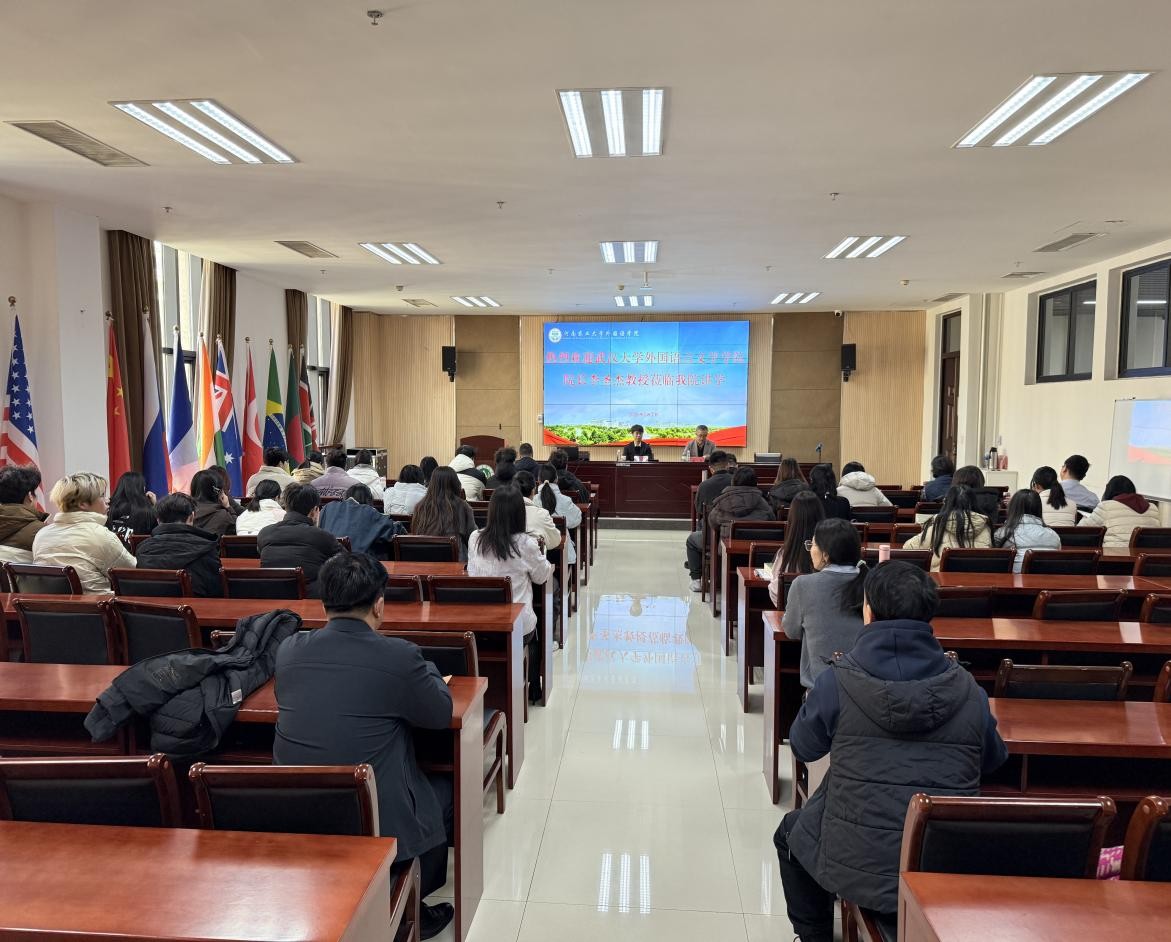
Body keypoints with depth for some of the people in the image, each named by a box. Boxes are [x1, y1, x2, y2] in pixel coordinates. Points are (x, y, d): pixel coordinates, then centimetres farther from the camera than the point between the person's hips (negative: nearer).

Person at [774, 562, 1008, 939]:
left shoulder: (837, 681, -15)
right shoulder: (967, 689, -7)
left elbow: (803, 748, 1)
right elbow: (994, 760, 9)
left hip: (856, 870, -3)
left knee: (790, 831, 28)